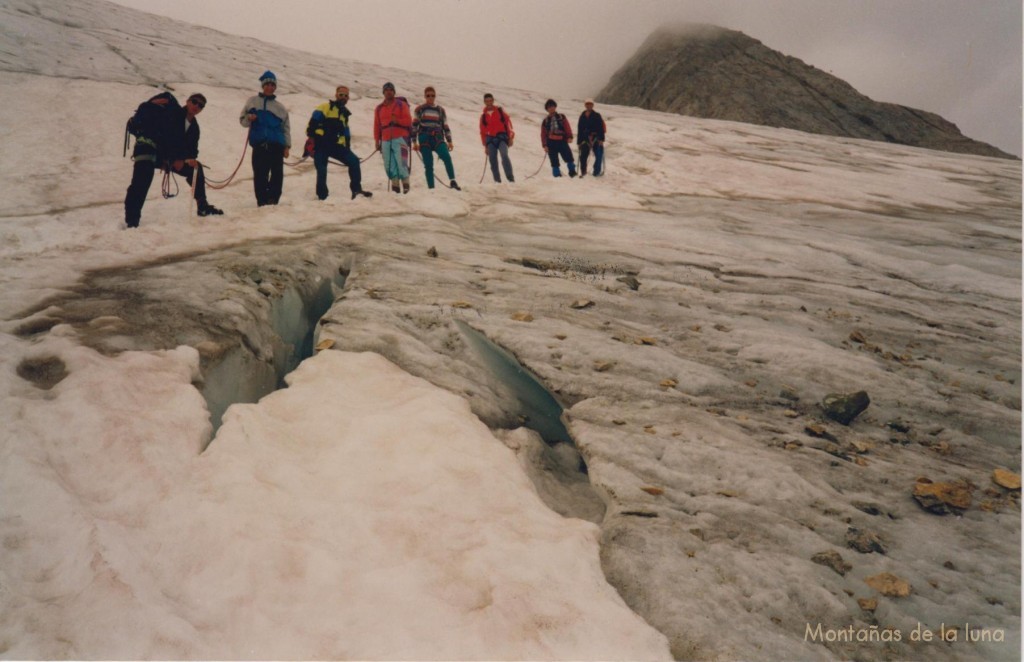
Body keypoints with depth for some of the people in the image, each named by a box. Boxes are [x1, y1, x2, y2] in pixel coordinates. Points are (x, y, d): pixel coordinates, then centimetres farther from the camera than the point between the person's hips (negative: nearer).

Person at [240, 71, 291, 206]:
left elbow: (286, 127, 16)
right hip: (259, 145, -1)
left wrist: (287, 146, 6)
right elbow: (242, 119, 16)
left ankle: (273, 200, 1)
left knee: (277, 174, -6)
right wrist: (248, 119, -8)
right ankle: (262, 201, 1)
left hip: (276, 145, 1)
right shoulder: (253, 101, 16)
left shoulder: (280, 107, 18)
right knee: (260, 175, -4)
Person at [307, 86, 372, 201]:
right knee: (321, 171, -10)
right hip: (320, 145, -5)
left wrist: (347, 146, 15)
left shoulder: (344, 113, 21)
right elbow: (314, 121, -9)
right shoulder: (325, 107, 0)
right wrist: (311, 135, -17)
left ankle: (356, 189, -4)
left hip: (335, 145, 6)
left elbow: (346, 133, 25)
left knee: (354, 161, -9)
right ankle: (322, 197, 2)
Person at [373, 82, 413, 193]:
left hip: (400, 138, -4)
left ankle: (405, 184, -5)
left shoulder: (401, 105, 6)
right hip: (386, 140, 4)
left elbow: (408, 120, -1)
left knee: (401, 162, -14)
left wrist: (397, 121, -19)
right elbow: (377, 125, 15)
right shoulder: (379, 108, 16)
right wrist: (377, 140, 10)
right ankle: (395, 185, 3)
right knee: (389, 164, -1)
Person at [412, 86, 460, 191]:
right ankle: (431, 187, -3)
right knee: (428, 164, -5)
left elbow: (445, 126, 18)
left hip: (438, 139, 1)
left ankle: (452, 181, -26)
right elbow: (414, 126, 6)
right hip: (424, 140, -1)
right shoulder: (419, 109, 8)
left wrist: (449, 141, 10)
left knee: (446, 157, -25)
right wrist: (414, 142, -1)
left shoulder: (440, 110, 15)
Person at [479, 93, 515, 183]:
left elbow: (508, 122, 6)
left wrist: (510, 137, -2)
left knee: (504, 155, -24)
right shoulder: (483, 116, 12)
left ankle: (510, 177, -27)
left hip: (502, 137, -2)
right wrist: (485, 146, 13)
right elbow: (483, 132, 16)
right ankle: (497, 180, 0)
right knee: (492, 161, -4)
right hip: (490, 139, 3)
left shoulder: (500, 110, 8)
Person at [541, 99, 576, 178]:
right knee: (554, 161, 1)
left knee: (568, 156, -13)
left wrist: (569, 136, -11)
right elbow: (543, 134, 11)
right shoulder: (546, 121, 11)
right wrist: (545, 145, 3)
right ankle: (557, 175, 6)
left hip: (562, 141, -1)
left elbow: (567, 127, 3)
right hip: (551, 143, 1)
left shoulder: (561, 117, 9)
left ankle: (572, 171, -4)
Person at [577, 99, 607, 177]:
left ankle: (597, 172, 5)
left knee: (599, 156, -4)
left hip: (596, 138, -2)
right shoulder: (582, 117, 10)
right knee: (583, 156, -1)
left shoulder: (597, 116, 0)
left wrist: (601, 139, -15)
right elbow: (579, 130, 13)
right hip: (585, 139, 2)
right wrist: (579, 141, 10)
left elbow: (601, 128, -6)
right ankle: (583, 172, 13)